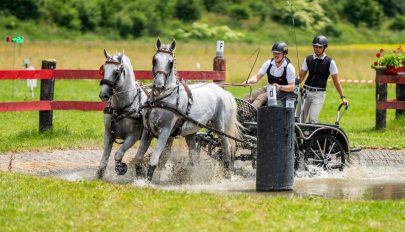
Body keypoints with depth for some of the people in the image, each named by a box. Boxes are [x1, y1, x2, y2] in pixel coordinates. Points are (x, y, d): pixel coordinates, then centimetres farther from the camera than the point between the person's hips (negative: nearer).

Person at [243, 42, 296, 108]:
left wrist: (280, 87, -32)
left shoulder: (289, 67, -11)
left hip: (282, 91, -6)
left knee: (261, 98, -33)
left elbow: (292, 87, -14)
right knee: (249, 97, -20)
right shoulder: (269, 63, 3)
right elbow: (257, 77, 3)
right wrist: (248, 81, -18)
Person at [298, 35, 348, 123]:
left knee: (312, 119, -15)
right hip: (306, 92, 3)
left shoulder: (329, 62, -3)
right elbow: (301, 76, 6)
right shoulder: (308, 59, 6)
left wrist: (343, 97, -5)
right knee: (301, 119, 1)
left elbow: (336, 81, -1)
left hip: (319, 93, -3)